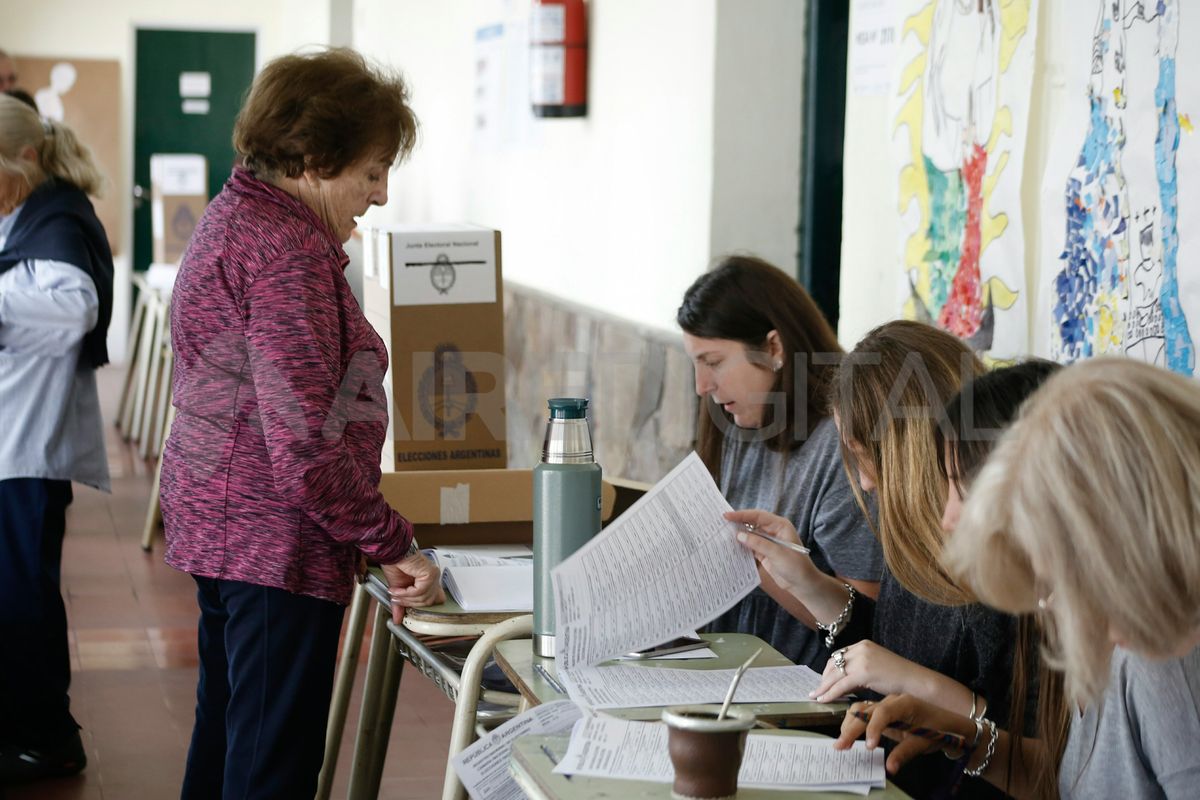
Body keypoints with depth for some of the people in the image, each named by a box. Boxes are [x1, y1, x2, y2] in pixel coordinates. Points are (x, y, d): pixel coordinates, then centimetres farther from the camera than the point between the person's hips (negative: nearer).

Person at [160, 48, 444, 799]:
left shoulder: (234, 217, 12)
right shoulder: (286, 249, -20)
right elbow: (305, 441, -24)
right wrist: (395, 545, -19)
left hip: (218, 524, 11)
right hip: (279, 540, -11)